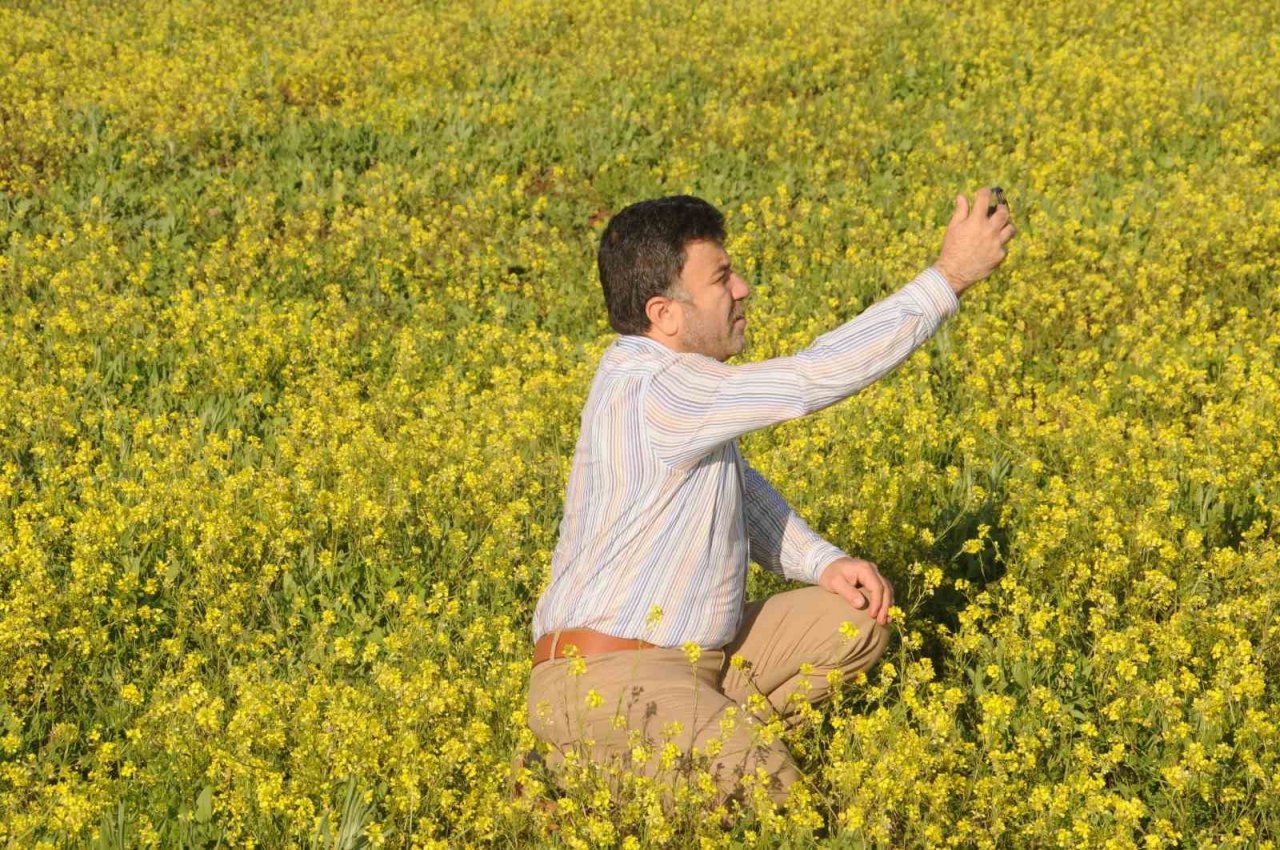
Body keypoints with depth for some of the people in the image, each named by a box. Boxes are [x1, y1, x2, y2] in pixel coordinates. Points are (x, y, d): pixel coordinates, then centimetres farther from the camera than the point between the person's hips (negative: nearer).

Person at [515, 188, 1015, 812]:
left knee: (857, 619, 7)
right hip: (607, 682, -11)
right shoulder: (656, 393, -22)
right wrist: (950, 275, -18)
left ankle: (710, 737, 2)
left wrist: (823, 562, 3)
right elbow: (811, 379, -24)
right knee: (770, 790, -31)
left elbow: (740, 491, 20)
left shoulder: (665, 371, 10)